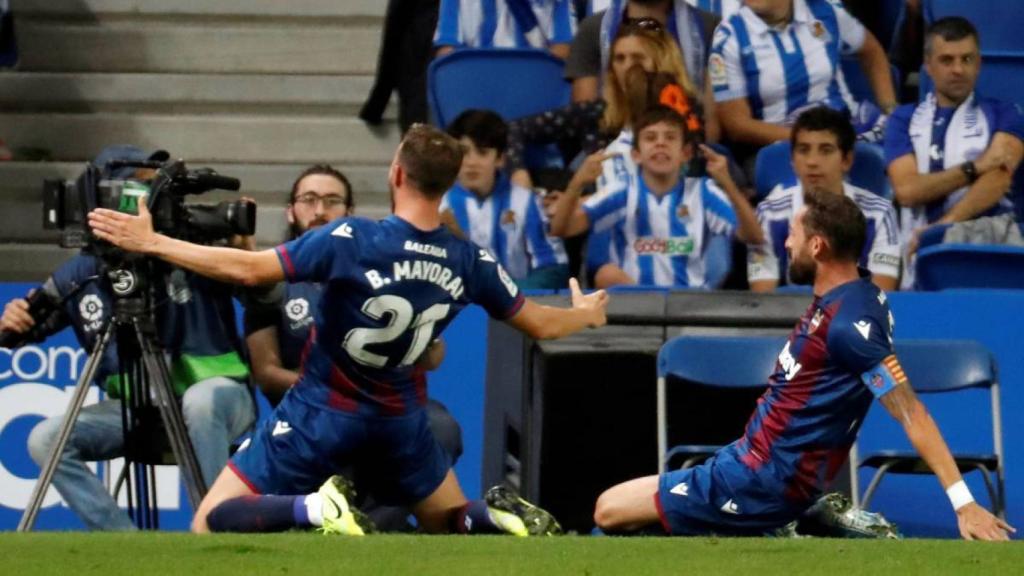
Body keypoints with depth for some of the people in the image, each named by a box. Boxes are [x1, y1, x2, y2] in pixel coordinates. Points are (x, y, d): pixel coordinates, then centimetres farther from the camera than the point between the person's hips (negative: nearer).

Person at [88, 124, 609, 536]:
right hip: (399, 418, 4)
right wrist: (586, 313, 29)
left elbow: (248, 269, -24)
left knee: (212, 523, 0)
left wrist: (151, 242, -16)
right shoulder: (470, 263, -9)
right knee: (451, 524, 25)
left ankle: (317, 509, -27)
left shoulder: (351, 240, -23)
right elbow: (542, 325, 5)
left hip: (322, 413, -4)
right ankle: (498, 519, -12)